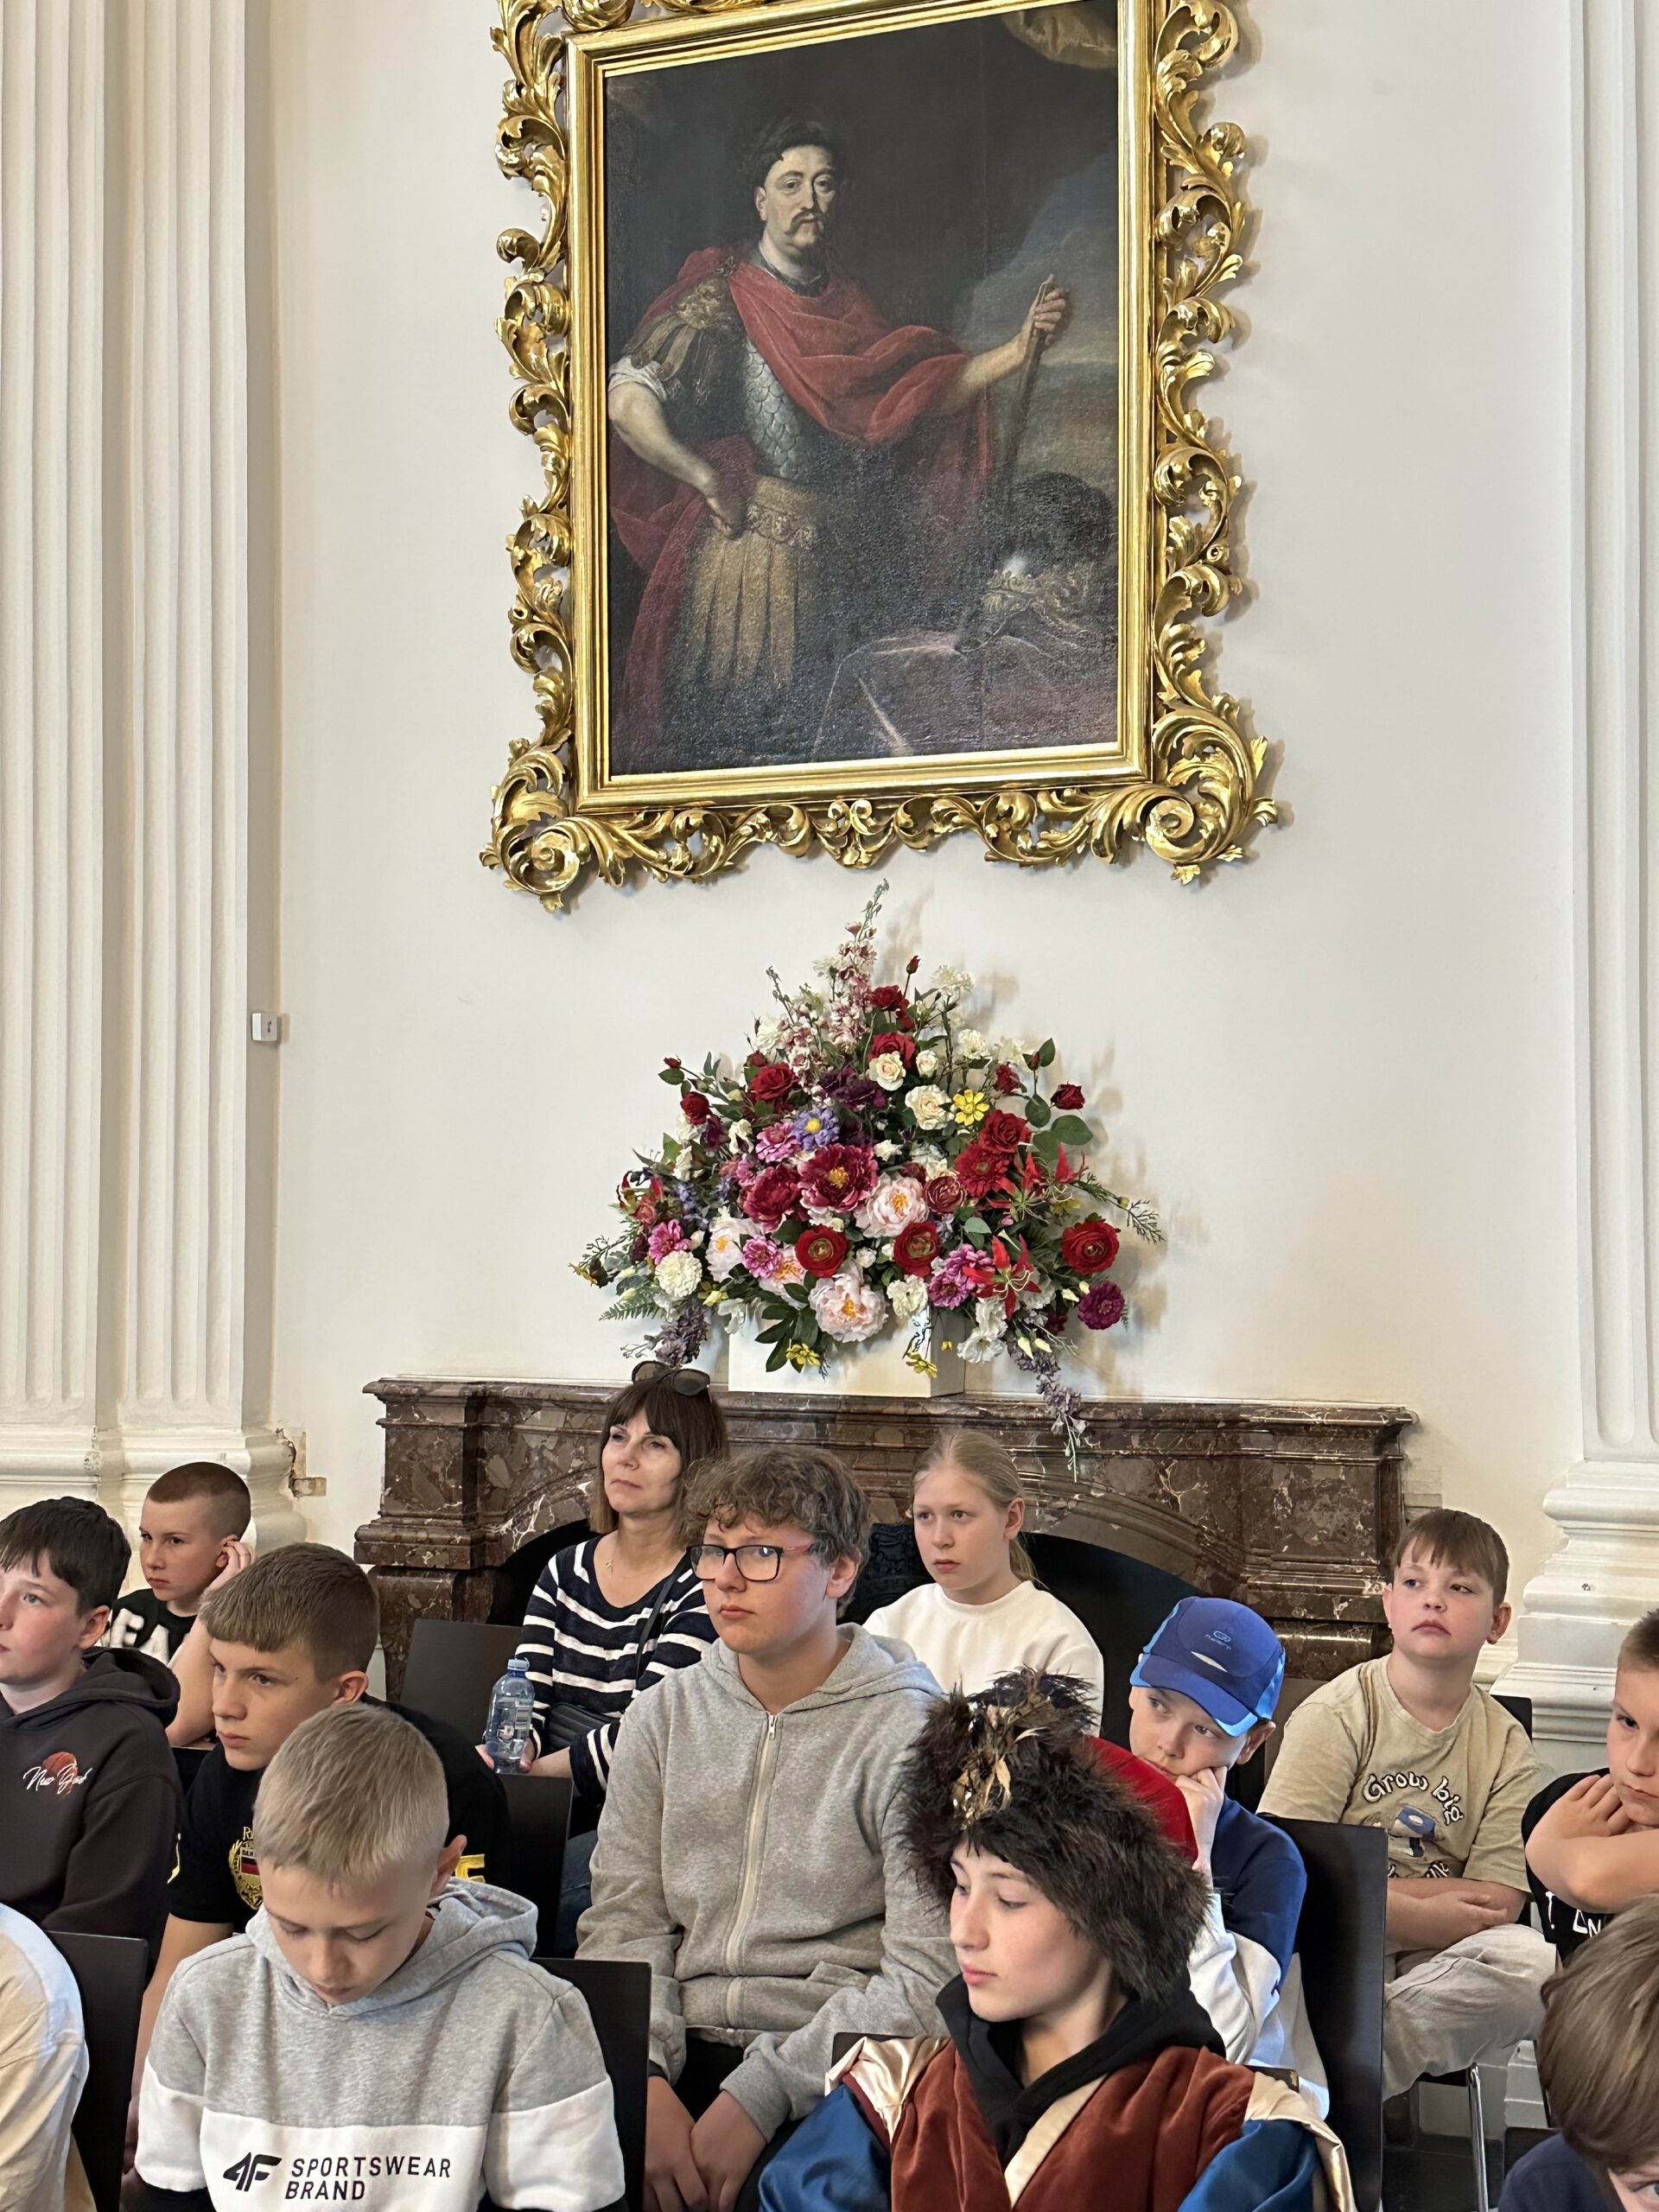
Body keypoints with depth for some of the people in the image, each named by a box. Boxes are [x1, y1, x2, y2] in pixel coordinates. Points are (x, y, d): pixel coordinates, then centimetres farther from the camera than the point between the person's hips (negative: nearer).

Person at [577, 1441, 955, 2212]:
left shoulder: (910, 1731, -4)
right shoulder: (662, 1719, 12)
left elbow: (927, 1976, -10)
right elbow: (623, 1924, 7)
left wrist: (759, 2098, -17)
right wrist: (645, 2080, -11)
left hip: (839, 2071, -4)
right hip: (677, 2055, 4)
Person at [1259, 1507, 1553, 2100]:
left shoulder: (1505, 1745, 6)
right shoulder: (1336, 1715, -3)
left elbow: (1500, 1899, -3)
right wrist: (1414, 1913, -16)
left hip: (1427, 1962, 4)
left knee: (1533, 1965, -28)